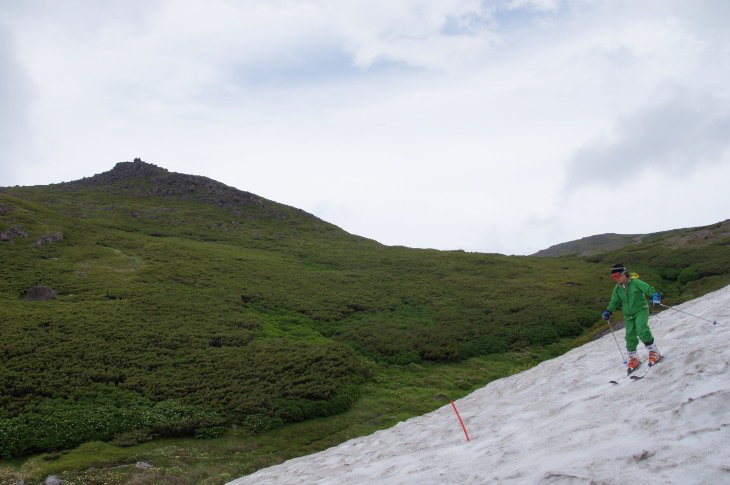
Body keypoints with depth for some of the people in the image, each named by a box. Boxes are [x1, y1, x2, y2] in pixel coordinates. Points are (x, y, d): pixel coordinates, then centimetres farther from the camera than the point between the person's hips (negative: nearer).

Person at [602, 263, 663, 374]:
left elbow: (649, 289, -15)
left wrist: (655, 296, -35)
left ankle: (654, 352, -8)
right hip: (628, 315, 5)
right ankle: (633, 358, 21)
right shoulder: (617, 288, 6)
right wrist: (609, 311, 0)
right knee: (630, 337, 3)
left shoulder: (635, 282, -10)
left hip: (641, 310, -5)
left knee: (642, 330, -25)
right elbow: (614, 302, 14)